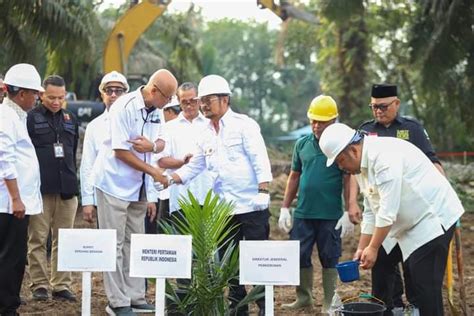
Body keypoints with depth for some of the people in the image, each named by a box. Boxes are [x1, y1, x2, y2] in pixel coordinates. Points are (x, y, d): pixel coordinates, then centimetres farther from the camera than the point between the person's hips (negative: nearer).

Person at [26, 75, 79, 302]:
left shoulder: (70, 119, 14)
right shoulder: (31, 118, -1)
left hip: (66, 189, 4)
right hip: (39, 189, -4)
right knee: (37, 240, 1)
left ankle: (62, 285, 13)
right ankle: (39, 285, 9)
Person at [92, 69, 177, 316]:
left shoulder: (156, 111, 4)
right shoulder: (124, 108, -19)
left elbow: (161, 143, 11)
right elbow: (121, 151, -20)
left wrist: (151, 146, -14)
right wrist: (153, 172, -14)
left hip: (139, 186, 8)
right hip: (115, 183, -8)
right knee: (115, 244, -3)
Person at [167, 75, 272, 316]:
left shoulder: (243, 125, -5)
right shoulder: (206, 135, 14)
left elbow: (260, 160, -11)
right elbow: (194, 167, 16)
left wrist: (263, 191, -18)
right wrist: (171, 179, 1)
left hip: (251, 205, -7)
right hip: (224, 208, 7)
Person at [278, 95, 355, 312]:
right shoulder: (302, 144, 7)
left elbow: (348, 180, -6)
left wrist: (348, 213, -11)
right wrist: (284, 208, 10)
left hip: (330, 215, -4)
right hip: (302, 213, 4)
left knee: (329, 259, 6)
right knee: (299, 257, 8)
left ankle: (330, 303, 16)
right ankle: (304, 297, 22)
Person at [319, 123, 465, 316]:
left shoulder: (384, 156, -23)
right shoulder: (361, 166, 8)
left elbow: (388, 209, -25)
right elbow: (371, 212, 13)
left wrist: (373, 248, -19)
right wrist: (362, 249, 8)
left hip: (433, 217, -10)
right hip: (409, 224, 10)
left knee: (425, 286, -11)